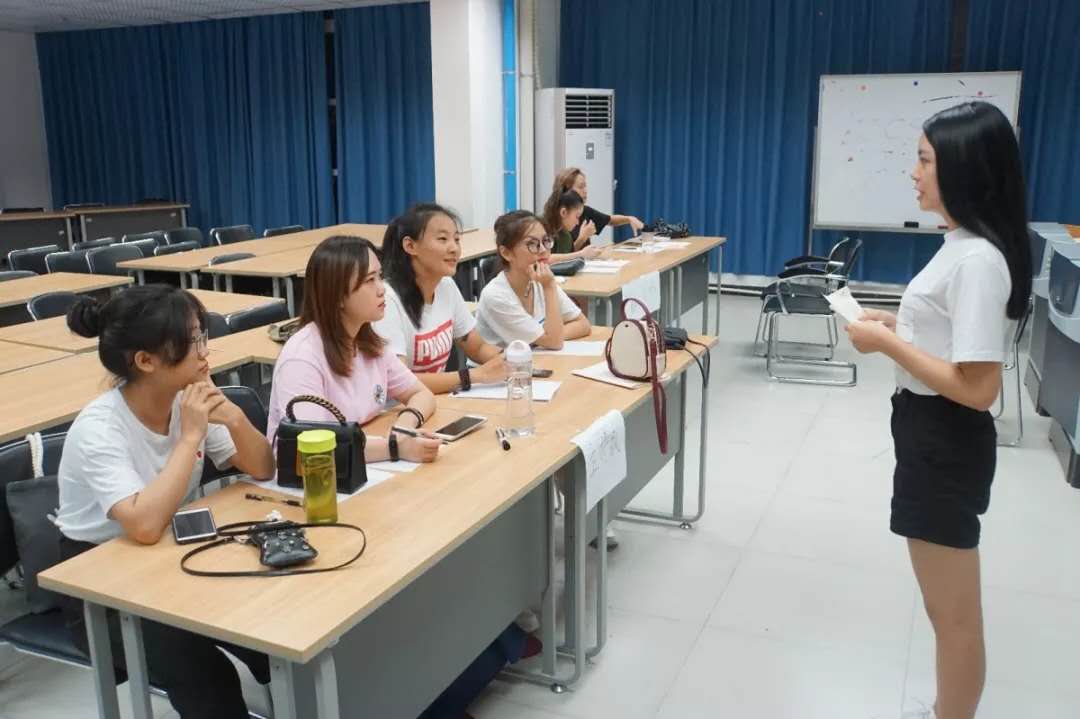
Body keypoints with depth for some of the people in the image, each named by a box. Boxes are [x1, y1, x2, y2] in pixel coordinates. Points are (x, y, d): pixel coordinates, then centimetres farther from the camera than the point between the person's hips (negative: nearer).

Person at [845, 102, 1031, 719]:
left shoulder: (977, 259, -24)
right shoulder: (966, 244, 6)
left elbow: (977, 387, -26)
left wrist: (886, 343, -20)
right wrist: (896, 324, 6)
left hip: (945, 442, -11)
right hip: (933, 435, 11)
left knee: (955, 614, 7)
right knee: (949, 607, 24)